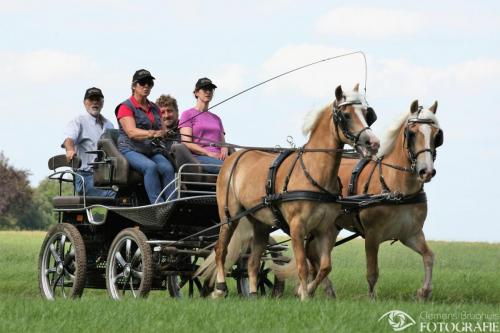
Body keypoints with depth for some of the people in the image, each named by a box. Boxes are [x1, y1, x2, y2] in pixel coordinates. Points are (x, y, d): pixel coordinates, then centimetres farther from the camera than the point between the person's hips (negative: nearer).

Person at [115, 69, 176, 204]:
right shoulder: (126, 107, 0)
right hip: (131, 150, -5)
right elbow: (131, 132, -15)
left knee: (167, 167, -27)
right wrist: (151, 134, -33)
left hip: (151, 151, 5)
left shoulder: (155, 108, 20)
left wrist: (164, 133, -11)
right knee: (150, 167, -35)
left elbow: (161, 131, 16)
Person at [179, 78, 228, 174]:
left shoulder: (216, 118, 28)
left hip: (217, 157, 5)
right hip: (198, 157, -5)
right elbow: (187, 143, -2)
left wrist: (224, 151, -3)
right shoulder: (188, 114, 10)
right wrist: (208, 153, -14)